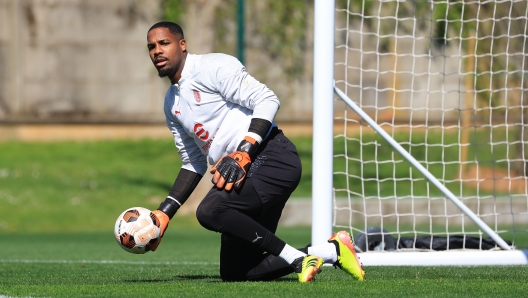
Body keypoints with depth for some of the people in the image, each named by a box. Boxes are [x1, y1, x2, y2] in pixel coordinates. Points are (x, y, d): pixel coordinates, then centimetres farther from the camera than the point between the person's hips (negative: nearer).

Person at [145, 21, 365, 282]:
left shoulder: (212, 67, -6)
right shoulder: (172, 105, 20)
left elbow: (267, 100, -15)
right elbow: (194, 163, 26)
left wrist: (244, 152, -26)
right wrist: (164, 212, 16)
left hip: (272, 158, -9)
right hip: (240, 173, 9)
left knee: (210, 211, -32)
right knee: (234, 274, 2)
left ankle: (296, 258, -17)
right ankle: (332, 250, 8)